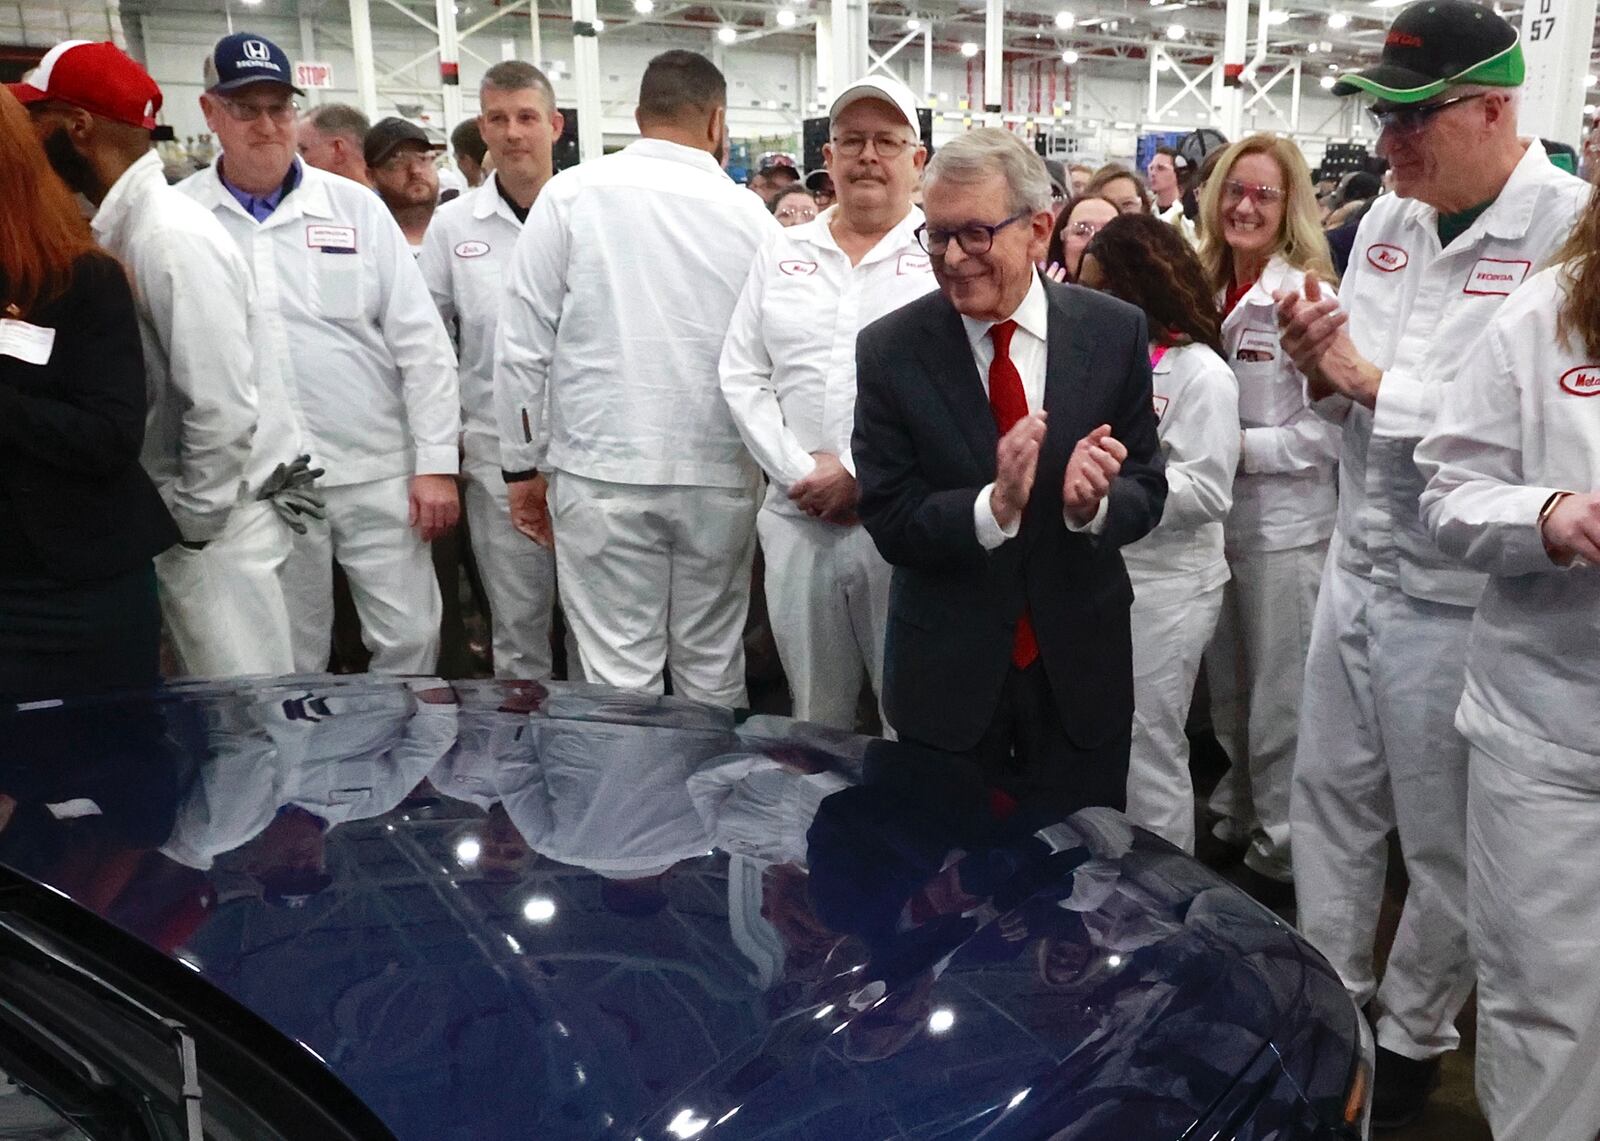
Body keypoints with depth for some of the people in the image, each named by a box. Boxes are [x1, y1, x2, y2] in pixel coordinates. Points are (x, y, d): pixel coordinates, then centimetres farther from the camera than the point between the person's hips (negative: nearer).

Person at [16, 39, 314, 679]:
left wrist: (190, 524, -14)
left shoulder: (171, 237, -20)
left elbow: (223, 407, -24)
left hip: (217, 515, -8)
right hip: (174, 508, 9)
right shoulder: (117, 228, 8)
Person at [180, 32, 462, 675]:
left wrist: (436, 463, -3)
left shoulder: (355, 206, 3)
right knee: (289, 661, 11)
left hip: (378, 472, 0)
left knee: (410, 637, 6)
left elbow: (421, 344, 1)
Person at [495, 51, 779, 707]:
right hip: (719, 474, 2)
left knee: (620, 676, 5)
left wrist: (523, 465, 6)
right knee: (713, 668, 14)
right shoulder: (752, 215, 1)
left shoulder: (571, 195, -1)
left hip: (603, 473, -1)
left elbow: (524, 345, -2)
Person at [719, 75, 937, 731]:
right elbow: (743, 378, 8)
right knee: (814, 714, 15)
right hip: (798, 519, 4)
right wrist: (800, 471, -5)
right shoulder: (780, 257, 13)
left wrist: (861, 474, -12)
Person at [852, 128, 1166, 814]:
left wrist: (1094, 501, -25)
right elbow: (888, 521, -11)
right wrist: (993, 507, -29)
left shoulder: (1115, 332, -6)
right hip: (946, 677, -1)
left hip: (1080, 671, 1)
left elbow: (1146, 492, -3)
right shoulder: (889, 351, -10)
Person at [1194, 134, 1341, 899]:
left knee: (1278, 697, 5)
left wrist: (1237, 447, -18)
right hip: (1212, 516, 6)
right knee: (1225, 688, 18)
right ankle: (1233, 822, 35)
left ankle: (1281, 852, 20)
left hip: (1284, 524, -6)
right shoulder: (1206, 291, 7)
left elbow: (1330, 428, -15)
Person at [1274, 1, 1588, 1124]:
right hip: (1359, 564, 7)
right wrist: (1322, 364, -9)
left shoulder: (1570, 230, -16)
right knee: (1331, 796, 17)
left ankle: (1412, 1034, 33)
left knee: (1446, 839, 12)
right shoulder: (1388, 220, 6)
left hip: (1460, 595, -6)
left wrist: (1374, 381, -20)